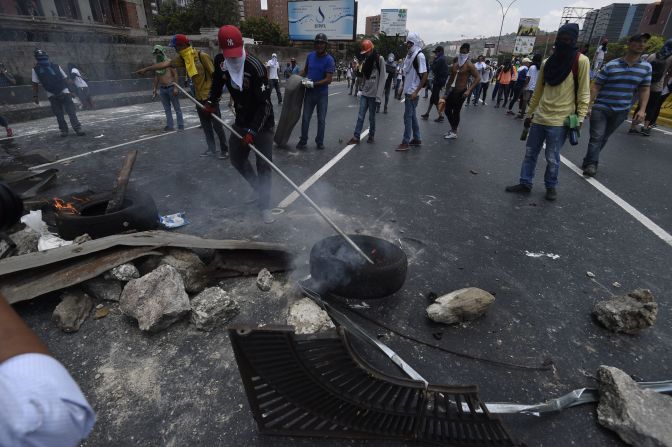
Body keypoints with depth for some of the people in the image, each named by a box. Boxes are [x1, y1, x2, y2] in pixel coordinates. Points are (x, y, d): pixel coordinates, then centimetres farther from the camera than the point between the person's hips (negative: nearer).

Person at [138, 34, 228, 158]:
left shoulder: (202, 56, -15)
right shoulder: (182, 58, 6)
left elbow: (214, 74, -13)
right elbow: (166, 63, 12)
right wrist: (146, 69, 17)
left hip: (210, 97, -7)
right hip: (199, 98, 7)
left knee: (217, 125, -3)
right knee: (205, 125, 10)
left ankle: (224, 149, 6)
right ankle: (211, 149, 18)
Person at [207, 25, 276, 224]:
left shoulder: (255, 67, -25)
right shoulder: (220, 61, -6)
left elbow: (265, 104, -26)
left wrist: (252, 131, -29)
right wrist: (211, 101, 4)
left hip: (262, 122, -6)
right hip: (241, 120, 6)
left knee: (264, 165, -7)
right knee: (237, 160, 13)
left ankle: (264, 206, 6)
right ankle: (259, 189, 34)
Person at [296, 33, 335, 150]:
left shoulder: (329, 60, -11)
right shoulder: (310, 55, 3)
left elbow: (328, 79, -18)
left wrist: (313, 84, -23)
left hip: (322, 94, -3)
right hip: (309, 92, 3)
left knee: (321, 119, 6)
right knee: (305, 118, 5)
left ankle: (320, 142, 19)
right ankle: (303, 140, 17)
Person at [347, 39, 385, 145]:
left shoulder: (379, 59, -5)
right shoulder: (366, 60, 14)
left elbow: (382, 78, -11)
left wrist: (379, 95, -17)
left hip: (374, 94, -5)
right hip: (364, 93, 5)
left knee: (372, 117, 4)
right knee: (360, 116, 1)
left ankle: (372, 136, 18)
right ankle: (356, 137, 3)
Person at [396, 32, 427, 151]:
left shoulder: (419, 55, -13)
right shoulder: (410, 54, 12)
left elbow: (424, 76, -16)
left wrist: (416, 92, -19)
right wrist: (403, 86, 14)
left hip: (413, 92, -9)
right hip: (408, 90, 9)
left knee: (408, 116, -6)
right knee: (412, 115, 13)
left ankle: (406, 142, -1)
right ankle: (417, 139, 23)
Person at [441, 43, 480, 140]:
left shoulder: (469, 65, -9)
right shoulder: (455, 65, 10)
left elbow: (478, 78, -13)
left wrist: (469, 90, -24)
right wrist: (446, 92, 16)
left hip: (461, 92, -7)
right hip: (454, 90, 7)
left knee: (456, 111, -2)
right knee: (447, 109, 11)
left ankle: (454, 132, 12)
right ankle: (453, 128, 27)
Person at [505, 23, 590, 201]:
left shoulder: (581, 61, -5)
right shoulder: (547, 62, 9)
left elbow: (583, 93, -6)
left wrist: (580, 118, -12)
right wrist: (529, 113, 14)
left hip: (560, 120, -5)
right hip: (539, 117, 5)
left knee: (552, 158, 1)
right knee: (530, 153, 9)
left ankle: (551, 186, 19)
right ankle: (525, 184, 19)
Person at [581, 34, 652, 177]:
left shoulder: (646, 67, 5)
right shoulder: (611, 66, -5)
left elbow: (644, 90, 8)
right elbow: (595, 87, -4)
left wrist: (642, 110, -3)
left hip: (621, 111, 4)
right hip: (601, 108, -3)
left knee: (603, 138, 10)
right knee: (596, 137, -11)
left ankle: (589, 161, 19)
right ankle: (591, 165, -10)